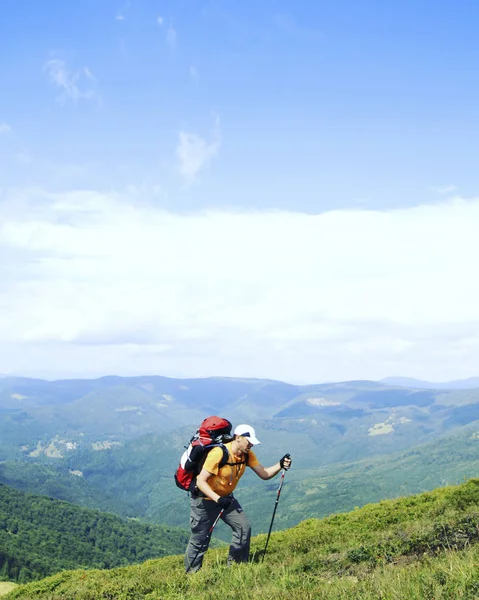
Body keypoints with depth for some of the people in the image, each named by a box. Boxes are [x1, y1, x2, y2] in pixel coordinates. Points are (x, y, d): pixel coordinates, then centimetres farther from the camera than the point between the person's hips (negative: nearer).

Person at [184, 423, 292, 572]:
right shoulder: (219, 453, -30)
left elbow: (264, 474, -10)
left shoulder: (247, 455, -8)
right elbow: (200, 481, -31)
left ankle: (235, 564, 13)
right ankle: (191, 574, 21)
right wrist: (218, 499, -43)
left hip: (226, 498, 7)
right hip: (205, 499, -7)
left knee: (244, 527, -4)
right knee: (199, 540, 1)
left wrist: (280, 465, -28)